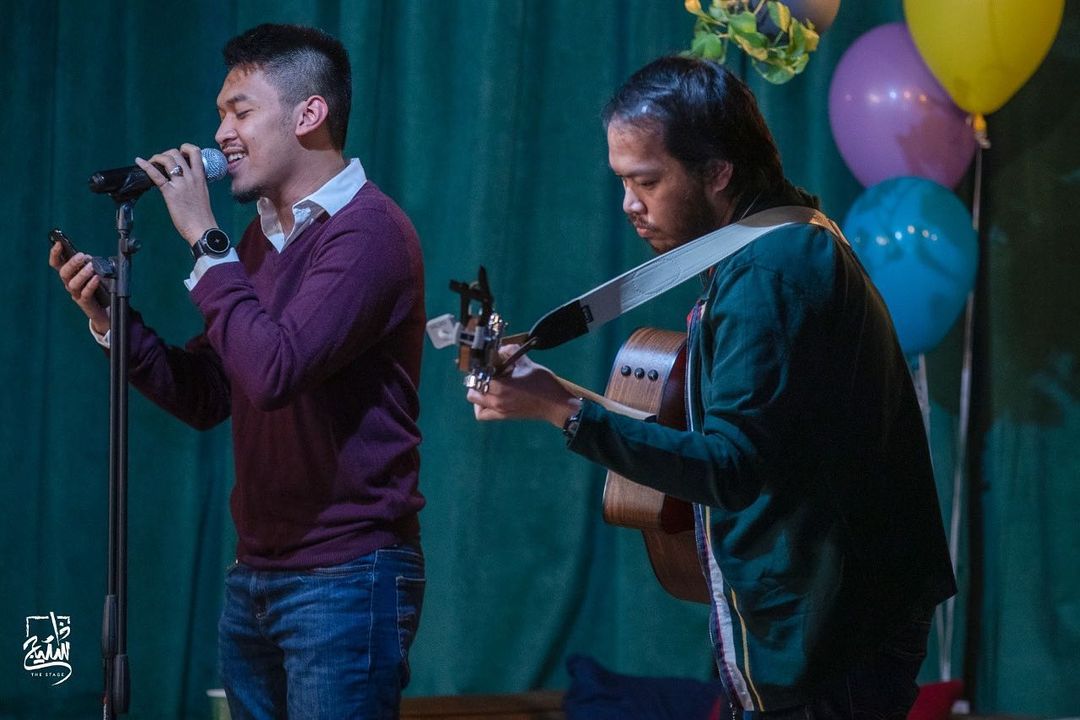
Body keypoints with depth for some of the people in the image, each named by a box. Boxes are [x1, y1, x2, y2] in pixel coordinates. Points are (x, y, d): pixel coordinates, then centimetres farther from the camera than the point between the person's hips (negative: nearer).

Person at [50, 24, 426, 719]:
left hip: (345, 577, -8)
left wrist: (205, 238, -18)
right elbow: (204, 397, 14)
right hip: (254, 576, 8)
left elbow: (272, 371, -27)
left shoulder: (368, 232, -14)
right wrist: (110, 316, 0)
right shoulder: (264, 233, 13)